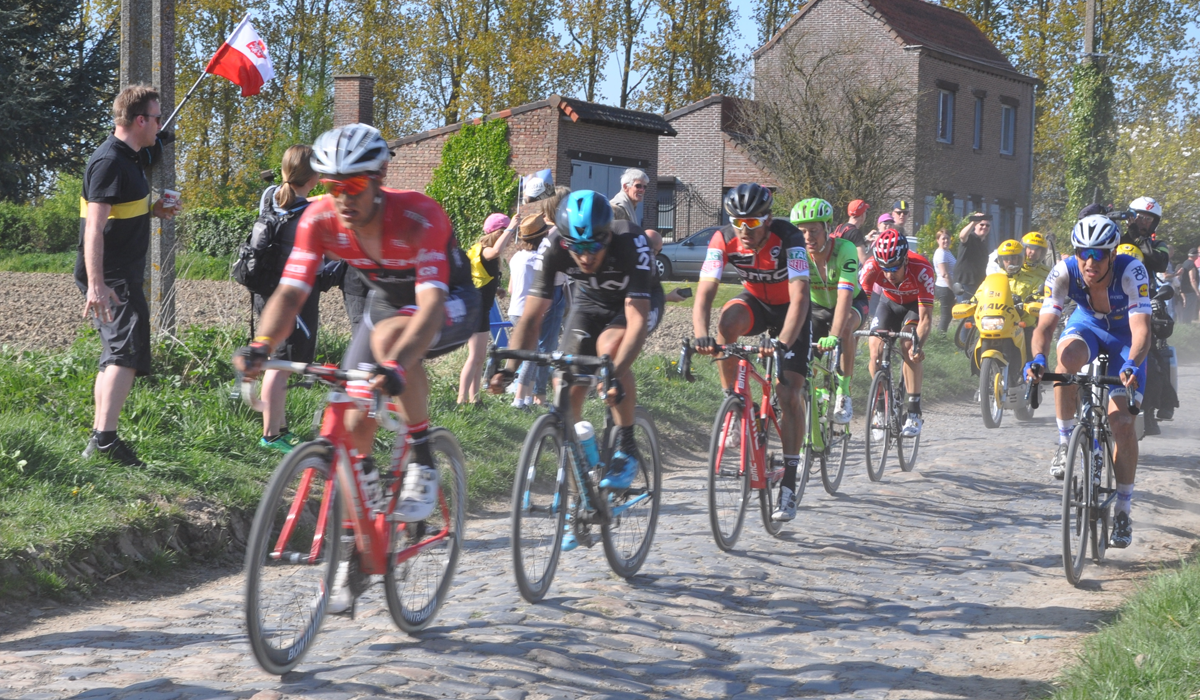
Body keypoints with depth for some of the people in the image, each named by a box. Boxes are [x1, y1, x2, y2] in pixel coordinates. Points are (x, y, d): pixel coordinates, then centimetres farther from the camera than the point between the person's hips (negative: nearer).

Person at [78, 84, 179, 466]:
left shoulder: (127, 157, 15)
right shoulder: (109, 162, -17)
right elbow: (94, 227, -24)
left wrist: (152, 209, 11)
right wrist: (95, 284, -30)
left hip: (122, 275, 11)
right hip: (111, 278, -11)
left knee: (115, 354, 15)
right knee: (127, 352, -17)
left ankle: (99, 438, 22)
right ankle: (105, 437, -23)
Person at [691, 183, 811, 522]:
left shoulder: (788, 237, -31)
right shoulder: (724, 240, -22)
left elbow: (799, 296, -39)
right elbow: (704, 292, -28)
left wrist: (783, 343, -53)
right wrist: (700, 335, -46)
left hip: (789, 310, -2)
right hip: (755, 302, 2)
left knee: (789, 394, -11)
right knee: (728, 319, -34)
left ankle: (788, 484, -2)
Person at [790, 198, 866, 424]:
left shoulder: (845, 250, -33)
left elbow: (845, 297, -43)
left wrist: (834, 336, -56)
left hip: (853, 303, -3)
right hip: (817, 306, 3)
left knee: (845, 328, -37)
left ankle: (843, 394, -24)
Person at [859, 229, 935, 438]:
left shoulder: (922, 269, -39)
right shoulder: (872, 266, -34)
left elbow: (925, 317, -40)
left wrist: (918, 345, -56)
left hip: (915, 304, -2)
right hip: (889, 302, 3)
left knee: (908, 346, -25)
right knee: (876, 348, -17)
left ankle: (914, 413, -18)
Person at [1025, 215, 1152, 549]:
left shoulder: (1131, 271, -33)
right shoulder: (1064, 272, -28)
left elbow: (1141, 329, -41)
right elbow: (1046, 323, -33)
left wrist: (1132, 364, -60)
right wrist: (1037, 357, -54)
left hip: (1124, 336, -1)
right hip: (1086, 325, 1)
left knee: (1122, 422, -12)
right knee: (1070, 355, -37)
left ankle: (1123, 510, 4)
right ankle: (1065, 441, -18)